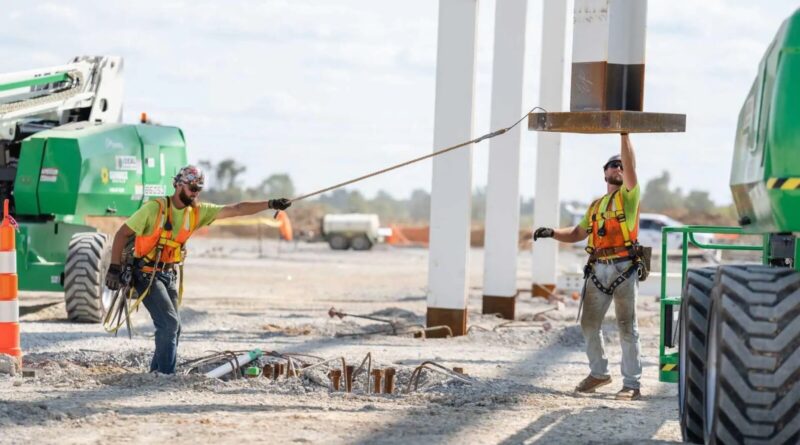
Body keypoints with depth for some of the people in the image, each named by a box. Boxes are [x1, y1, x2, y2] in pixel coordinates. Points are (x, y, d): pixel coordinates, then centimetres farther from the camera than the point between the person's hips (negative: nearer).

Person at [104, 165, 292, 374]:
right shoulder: (155, 208, -15)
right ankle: (165, 375, -9)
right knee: (170, 322, -16)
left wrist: (271, 204, -11)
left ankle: (156, 373, 20)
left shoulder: (198, 211, 1)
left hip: (169, 276, 7)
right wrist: (114, 268, -19)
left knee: (172, 327, 8)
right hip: (146, 275, -7)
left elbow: (236, 209, -3)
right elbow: (122, 233, -12)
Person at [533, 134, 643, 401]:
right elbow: (577, 234, 23)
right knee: (589, 323, 7)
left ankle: (632, 383, -1)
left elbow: (630, 166, -10)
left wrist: (624, 134, -16)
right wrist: (552, 233, 6)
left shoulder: (628, 196, 6)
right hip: (598, 270, 6)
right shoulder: (596, 206, 22)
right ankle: (599, 373, 24)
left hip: (624, 269, -6)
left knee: (627, 327, -4)